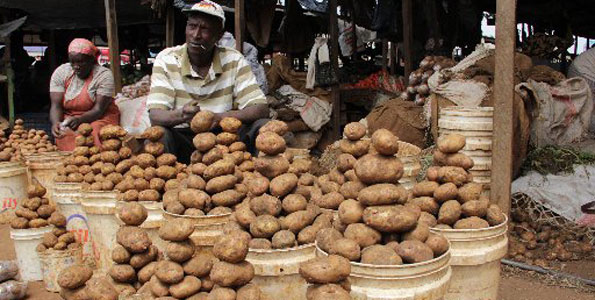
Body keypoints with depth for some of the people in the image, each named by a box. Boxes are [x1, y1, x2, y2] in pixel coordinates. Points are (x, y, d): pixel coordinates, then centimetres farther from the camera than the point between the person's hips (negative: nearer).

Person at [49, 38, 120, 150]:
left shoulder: (104, 75, -12)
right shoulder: (60, 73, -2)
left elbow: (98, 110, -17)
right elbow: (56, 106, -6)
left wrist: (79, 120, -35)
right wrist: (56, 122, -28)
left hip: (100, 118, -2)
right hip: (69, 117, 2)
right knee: (64, 135, -30)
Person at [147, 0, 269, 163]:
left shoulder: (234, 60, -2)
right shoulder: (166, 60, -5)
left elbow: (261, 109, -9)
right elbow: (155, 116, -13)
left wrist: (220, 117, -27)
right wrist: (180, 115, -37)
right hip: (181, 137, -1)